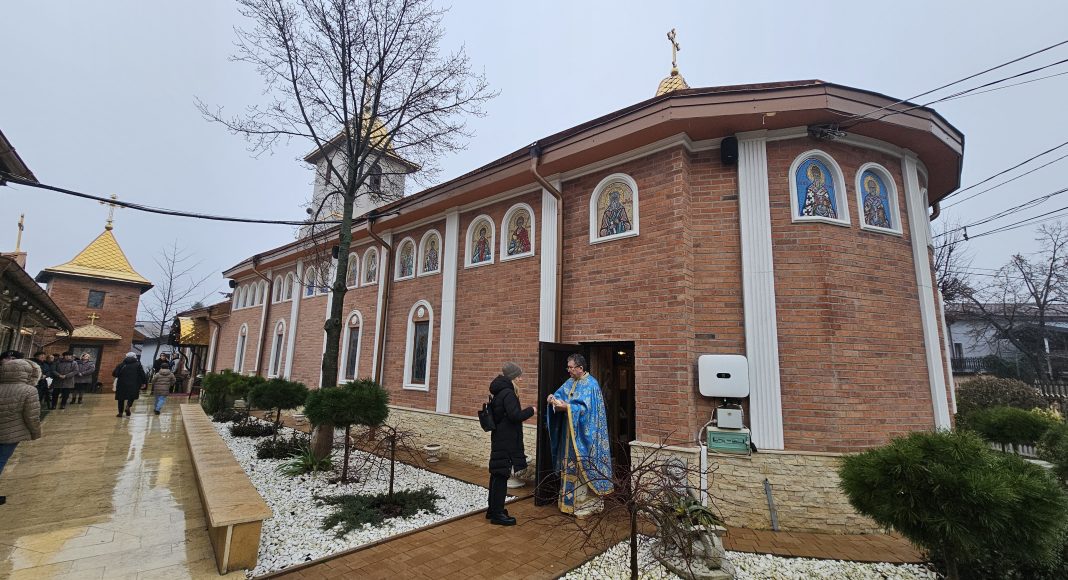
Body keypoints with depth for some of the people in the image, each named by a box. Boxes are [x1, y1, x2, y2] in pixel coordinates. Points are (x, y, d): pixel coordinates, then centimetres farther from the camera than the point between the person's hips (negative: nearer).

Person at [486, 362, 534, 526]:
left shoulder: (499, 392, 11)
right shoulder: (508, 393, -19)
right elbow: (515, 415, -24)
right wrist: (530, 411, -11)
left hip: (499, 439, 10)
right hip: (506, 441, -10)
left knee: (497, 474, 16)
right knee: (501, 475, -1)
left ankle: (493, 510, 28)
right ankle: (498, 514, 8)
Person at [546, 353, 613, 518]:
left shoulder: (591, 384, -15)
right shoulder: (570, 382, 9)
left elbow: (586, 408, -23)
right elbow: (560, 395, 8)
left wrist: (566, 407, -27)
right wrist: (554, 399, -13)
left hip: (582, 435, -8)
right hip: (570, 433, 8)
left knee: (583, 466, 0)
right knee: (570, 466, 13)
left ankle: (586, 503, 12)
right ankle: (572, 500, 26)